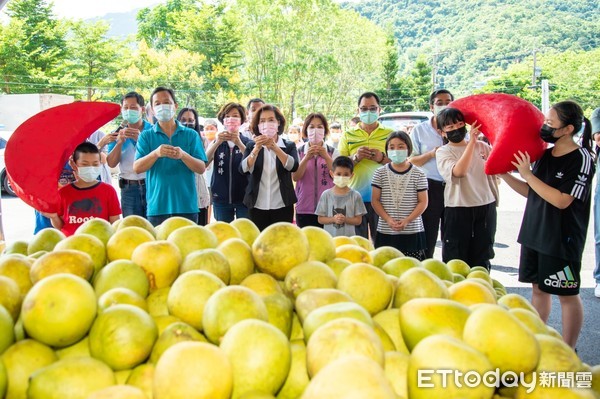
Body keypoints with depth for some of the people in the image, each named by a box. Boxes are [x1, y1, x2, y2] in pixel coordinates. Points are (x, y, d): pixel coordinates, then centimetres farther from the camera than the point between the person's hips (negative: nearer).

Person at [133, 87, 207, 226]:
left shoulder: (191, 135, 8)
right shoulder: (146, 136, 8)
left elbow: (201, 168, 1)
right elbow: (137, 168, -2)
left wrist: (183, 155, -18)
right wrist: (156, 153, -20)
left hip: (187, 206, 0)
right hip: (157, 207, 0)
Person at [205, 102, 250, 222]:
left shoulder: (248, 142, 1)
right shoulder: (216, 142, 8)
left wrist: (239, 143, -27)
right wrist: (217, 143, -23)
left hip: (244, 197, -2)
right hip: (221, 198, 2)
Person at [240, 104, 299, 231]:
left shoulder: (289, 146, 3)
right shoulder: (251, 146, 6)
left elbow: (293, 166, -15)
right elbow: (244, 169, -9)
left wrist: (275, 148, -25)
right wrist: (257, 149, -23)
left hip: (282, 205, -1)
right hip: (257, 206, 1)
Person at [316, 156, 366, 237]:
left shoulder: (355, 195, -2)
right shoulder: (326, 195, 0)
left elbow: (358, 220, 0)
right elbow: (320, 219, 2)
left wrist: (345, 219, -18)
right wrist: (333, 219, -16)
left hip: (349, 238, -1)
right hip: (329, 238, 1)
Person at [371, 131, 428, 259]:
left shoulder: (418, 174, 1)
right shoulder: (380, 173, 4)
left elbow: (423, 202, 0)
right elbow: (375, 200, 3)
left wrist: (407, 220, -12)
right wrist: (388, 219, -11)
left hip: (412, 231, -1)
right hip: (385, 232, 1)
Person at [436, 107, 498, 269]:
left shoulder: (482, 146, 7)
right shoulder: (443, 151, -3)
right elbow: (458, 171, -21)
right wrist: (472, 142, -22)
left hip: (486, 207, 3)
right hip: (458, 210, -3)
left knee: (482, 260, 15)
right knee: (455, 258, 5)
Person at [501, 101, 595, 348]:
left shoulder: (581, 159, -15)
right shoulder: (545, 154, 6)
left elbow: (561, 200, -23)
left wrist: (528, 174, -20)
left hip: (562, 239, -7)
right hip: (534, 233, 7)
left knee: (567, 294, 5)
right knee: (538, 288, 16)